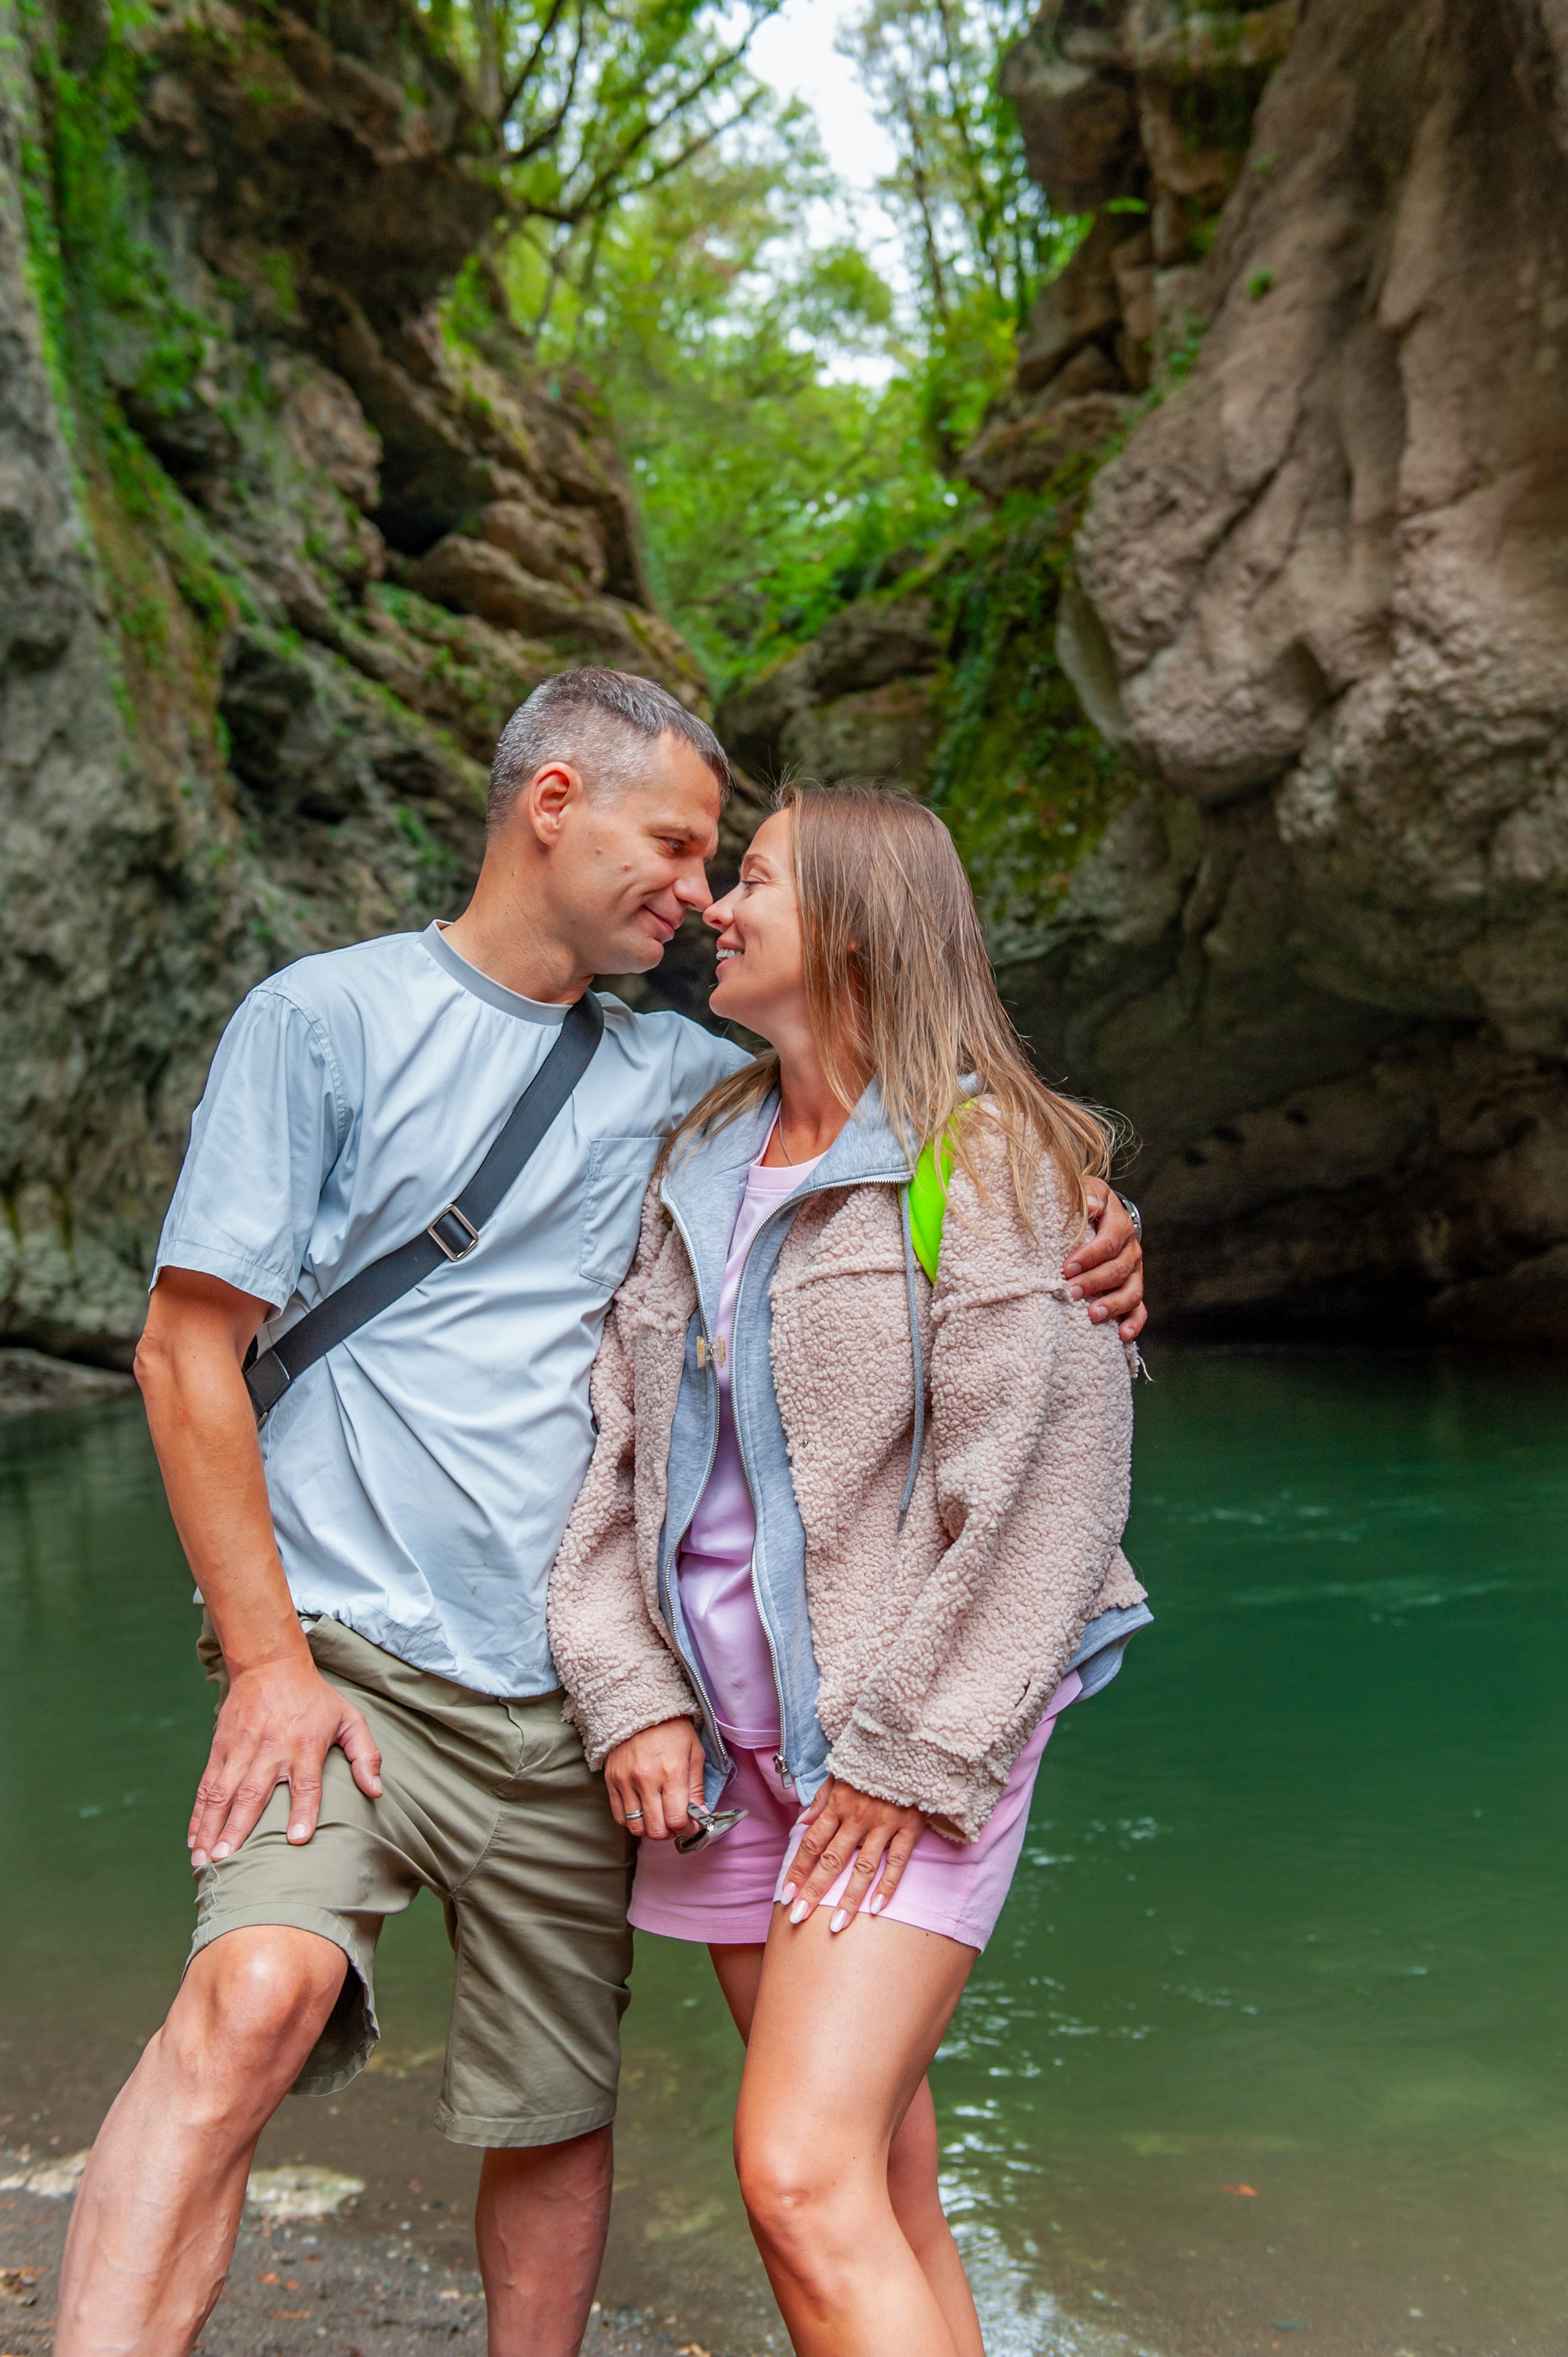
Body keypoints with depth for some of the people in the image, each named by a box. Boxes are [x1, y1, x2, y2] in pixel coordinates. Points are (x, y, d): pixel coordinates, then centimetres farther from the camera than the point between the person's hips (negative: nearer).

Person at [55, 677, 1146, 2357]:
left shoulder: (682, 1073, 12)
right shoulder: (327, 1018, -1)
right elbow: (188, 1351, -4)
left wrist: (1075, 1251, -4)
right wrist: (268, 1659, -13)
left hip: (572, 1693, 4)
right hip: (351, 1650, -4)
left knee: (557, 2122, 10)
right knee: (255, 1993, -29)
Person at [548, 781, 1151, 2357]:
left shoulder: (992, 1161, -7)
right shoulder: (699, 1166, 13)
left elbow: (1037, 1487, -12)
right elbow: (619, 1444, 10)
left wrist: (910, 1753, -13)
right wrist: (628, 1692, -1)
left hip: (907, 1737, -6)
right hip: (727, 1736, 6)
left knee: (806, 2178, -16)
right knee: (884, 2202, 12)